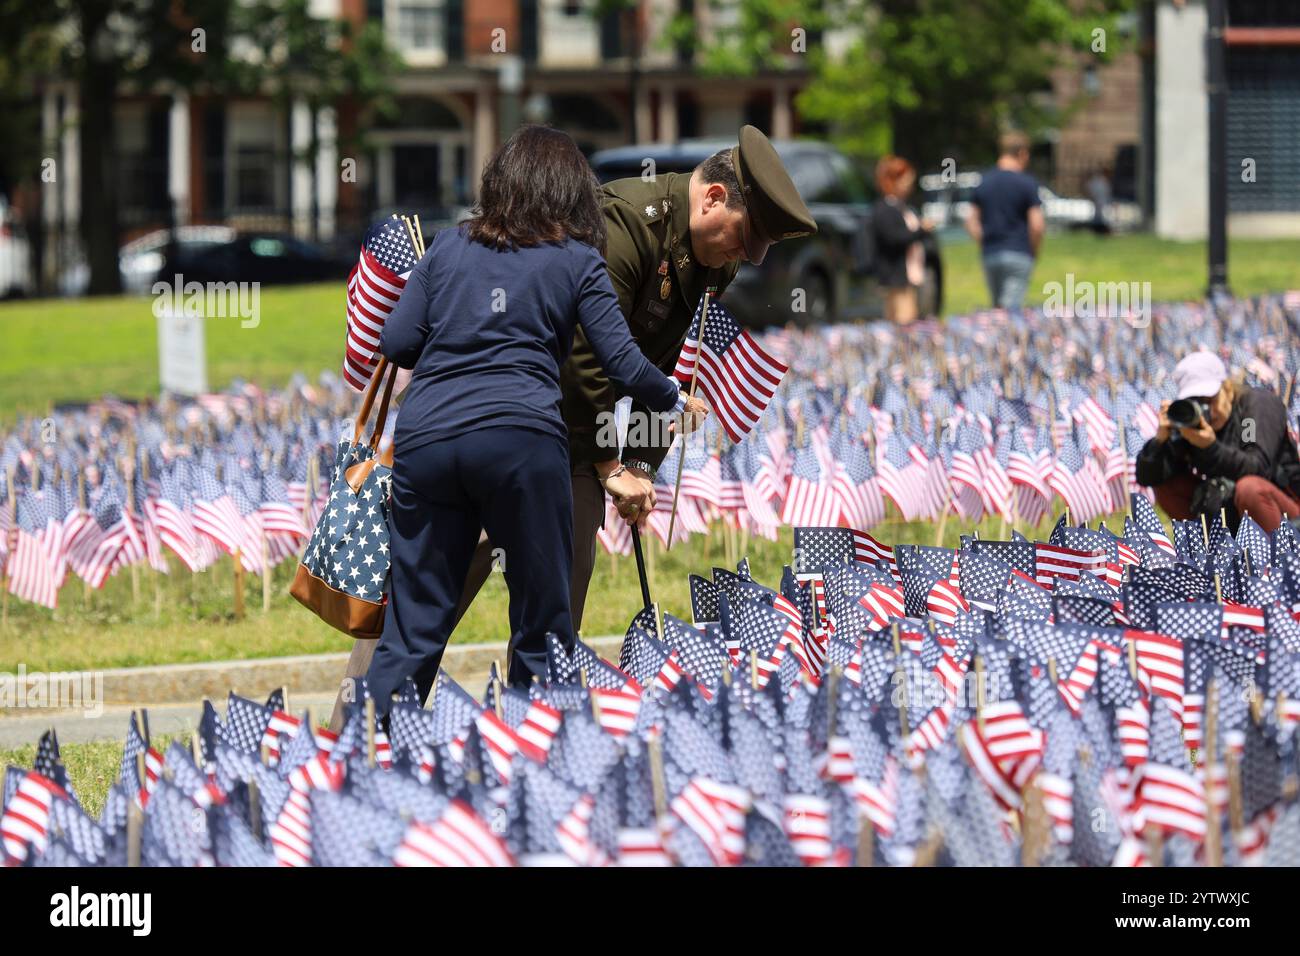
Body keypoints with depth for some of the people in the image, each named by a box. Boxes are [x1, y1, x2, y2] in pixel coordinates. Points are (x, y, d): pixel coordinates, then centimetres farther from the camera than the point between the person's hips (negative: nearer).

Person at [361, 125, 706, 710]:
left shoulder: (449, 246, 18)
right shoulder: (576, 260, 10)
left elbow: (396, 343, 14)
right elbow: (621, 360, 6)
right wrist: (674, 401, 24)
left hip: (424, 436, 3)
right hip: (520, 437, -3)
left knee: (412, 624, 6)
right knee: (541, 623, 7)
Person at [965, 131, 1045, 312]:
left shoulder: (984, 182, 7)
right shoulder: (1027, 183, -8)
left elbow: (971, 222, 7)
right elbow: (1037, 224, -12)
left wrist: (984, 244, 12)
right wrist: (1034, 250, 3)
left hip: (989, 255, 5)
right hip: (1018, 254, -5)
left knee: (998, 308, 15)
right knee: (1011, 309, -9)